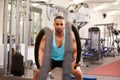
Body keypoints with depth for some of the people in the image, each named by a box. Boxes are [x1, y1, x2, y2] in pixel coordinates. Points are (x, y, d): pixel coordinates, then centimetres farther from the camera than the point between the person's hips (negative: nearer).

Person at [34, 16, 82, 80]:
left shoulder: (70, 35, -18)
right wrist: (41, 63, -37)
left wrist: (75, 61, -34)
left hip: (65, 60, 0)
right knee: (38, 72, -21)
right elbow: (41, 49, -22)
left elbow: (75, 51, -14)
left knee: (78, 74, -18)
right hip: (51, 59, 0)